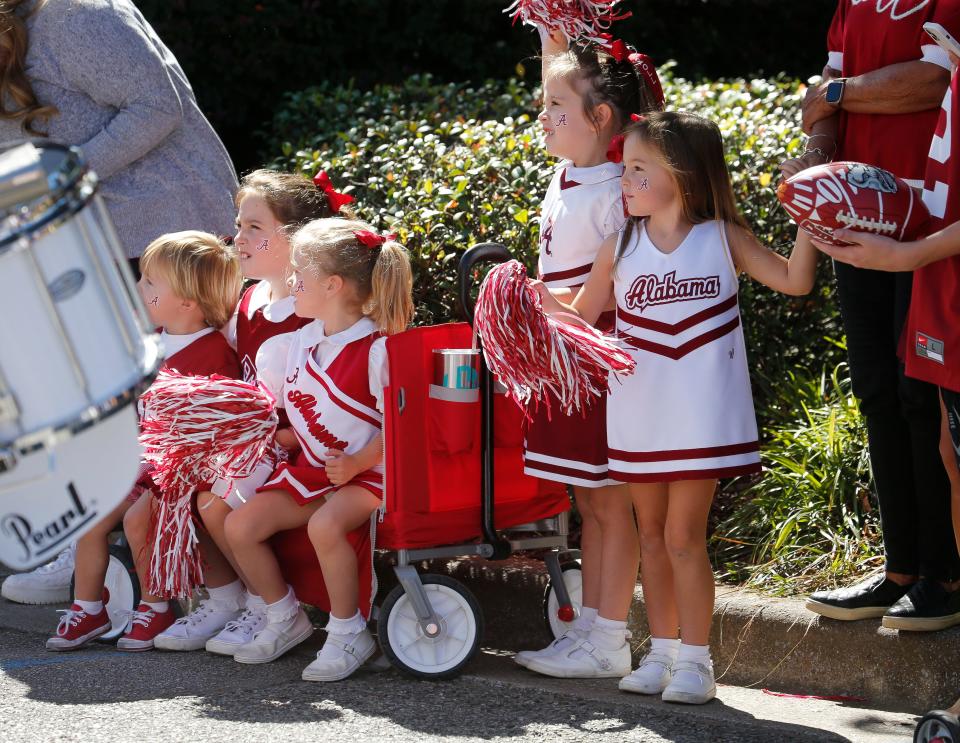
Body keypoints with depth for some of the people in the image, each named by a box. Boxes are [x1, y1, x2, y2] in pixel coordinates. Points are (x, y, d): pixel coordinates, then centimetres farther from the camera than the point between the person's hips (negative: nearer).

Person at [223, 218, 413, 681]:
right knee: (240, 525, -8)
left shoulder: (376, 348, -14)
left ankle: (349, 633, -17)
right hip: (311, 469, 8)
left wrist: (356, 463, -21)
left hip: (366, 471, -8)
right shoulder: (296, 344, 9)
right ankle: (285, 619, 12)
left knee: (325, 524, -36)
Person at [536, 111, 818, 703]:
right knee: (653, 535, 11)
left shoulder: (723, 237, -3)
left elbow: (795, 280, -6)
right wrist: (536, 294, -4)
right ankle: (663, 652, 22)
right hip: (639, 417, 3)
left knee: (684, 534, -4)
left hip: (701, 416, -3)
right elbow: (583, 314, 12)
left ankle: (695, 660, 5)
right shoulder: (620, 247, 3)